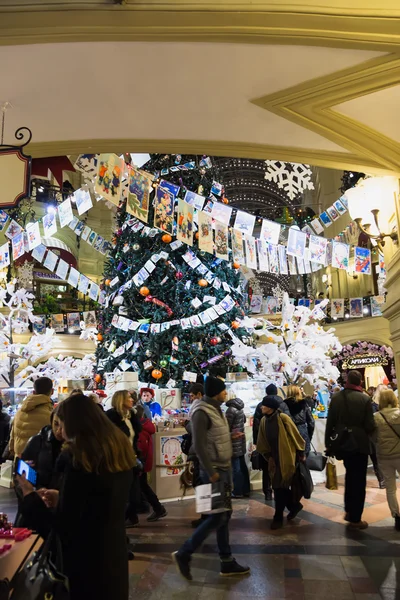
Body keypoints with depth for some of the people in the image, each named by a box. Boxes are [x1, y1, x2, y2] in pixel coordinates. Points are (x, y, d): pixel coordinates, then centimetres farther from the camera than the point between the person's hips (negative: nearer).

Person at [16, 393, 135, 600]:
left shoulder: (80, 459, -24)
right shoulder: (119, 449, -1)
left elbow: (64, 525, -18)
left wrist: (29, 496, -7)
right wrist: (62, 498, 12)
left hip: (89, 557, -6)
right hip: (114, 549, 7)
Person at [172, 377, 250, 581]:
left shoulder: (217, 409, 10)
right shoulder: (202, 412, -19)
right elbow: (199, 445, -22)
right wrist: (211, 472, -19)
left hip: (224, 468, 9)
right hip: (214, 470, -9)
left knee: (225, 513, 14)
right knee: (218, 515, -4)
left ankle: (227, 562, 26)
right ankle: (184, 553, 10)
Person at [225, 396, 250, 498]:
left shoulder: (231, 409, -20)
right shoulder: (240, 407, 6)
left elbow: (227, 427, -15)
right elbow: (244, 420, 22)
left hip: (234, 442, -8)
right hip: (241, 441, 8)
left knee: (236, 468, 0)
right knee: (242, 466, 14)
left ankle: (238, 492, 8)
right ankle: (246, 490, 22)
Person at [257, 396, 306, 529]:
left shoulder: (283, 418, -17)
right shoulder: (264, 421, 1)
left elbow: (295, 436, -11)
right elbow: (262, 442, 10)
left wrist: (301, 453, -6)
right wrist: (268, 456, 8)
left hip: (287, 458, -6)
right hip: (275, 459, 6)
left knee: (280, 486, -2)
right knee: (278, 486, 11)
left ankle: (278, 517, 14)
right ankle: (294, 505, 34)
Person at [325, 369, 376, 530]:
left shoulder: (336, 397, -4)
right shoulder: (365, 398, -14)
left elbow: (330, 422, -3)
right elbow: (370, 425, -14)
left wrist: (328, 442, 7)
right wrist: (368, 433, 9)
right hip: (360, 444, -4)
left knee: (350, 475, 24)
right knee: (358, 480, 8)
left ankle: (349, 510, 32)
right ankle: (355, 519, 13)